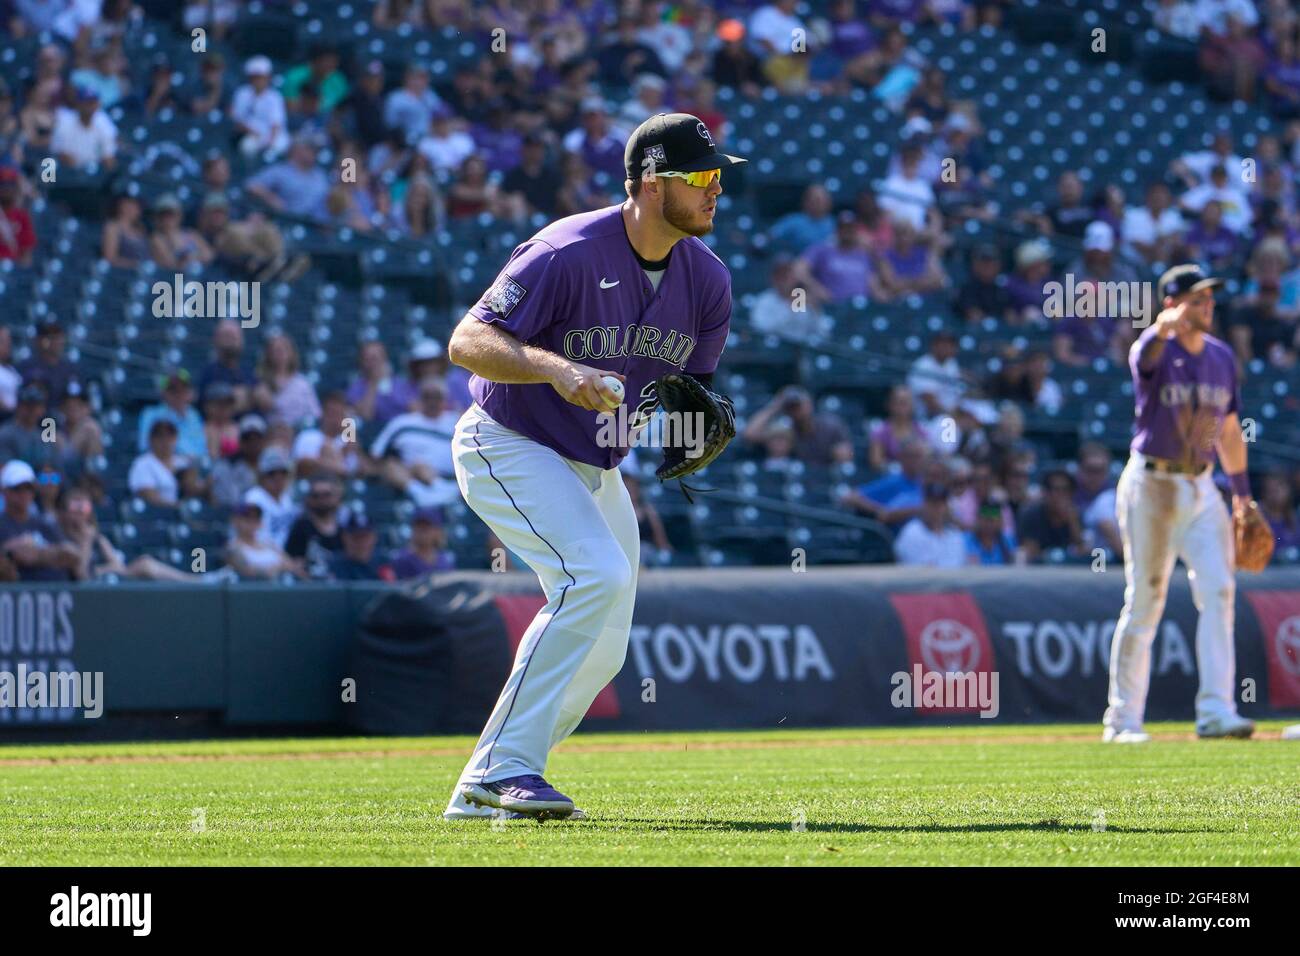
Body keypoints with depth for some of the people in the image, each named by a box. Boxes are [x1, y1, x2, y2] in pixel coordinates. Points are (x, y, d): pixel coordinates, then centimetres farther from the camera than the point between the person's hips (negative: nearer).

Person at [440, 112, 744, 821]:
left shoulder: (707, 280, -3)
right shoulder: (569, 254, -24)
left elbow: (693, 383, 10)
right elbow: (467, 341, -26)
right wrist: (556, 369, -42)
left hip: (596, 468, 8)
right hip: (508, 448, -8)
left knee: (602, 651, 5)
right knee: (598, 574, -28)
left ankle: (483, 791, 17)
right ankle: (505, 768, -25)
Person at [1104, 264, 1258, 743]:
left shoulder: (1222, 356, 10)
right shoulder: (1156, 352, -9)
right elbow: (1146, 356, -36)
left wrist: (1241, 491, 17)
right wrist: (1165, 326, -59)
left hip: (1202, 488, 5)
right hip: (1151, 486, -5)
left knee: (1218, 591, -8)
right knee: (1144, 601, -2)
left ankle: (1216, 712, -10)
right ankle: (1122, 719, 7)